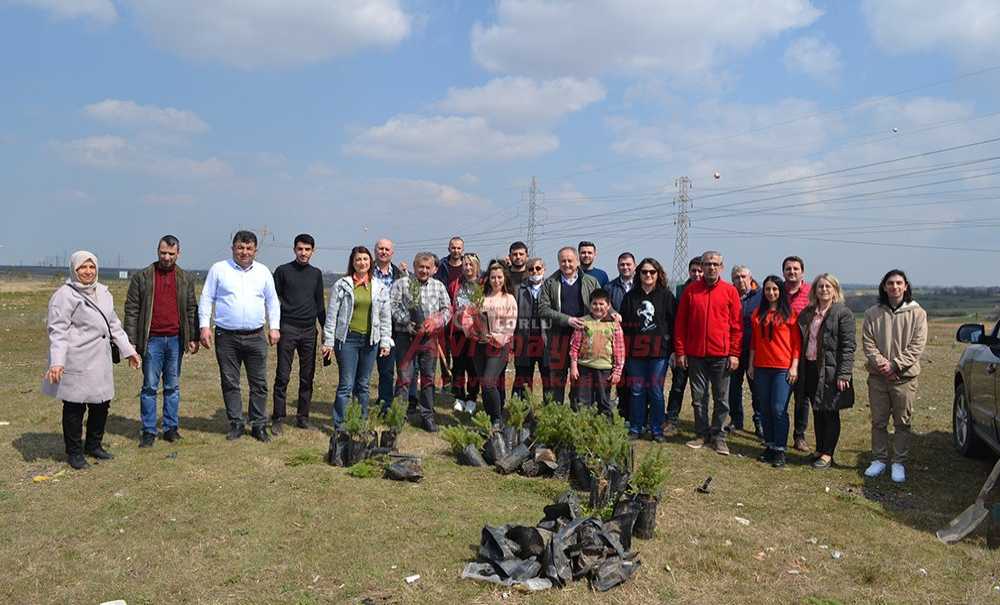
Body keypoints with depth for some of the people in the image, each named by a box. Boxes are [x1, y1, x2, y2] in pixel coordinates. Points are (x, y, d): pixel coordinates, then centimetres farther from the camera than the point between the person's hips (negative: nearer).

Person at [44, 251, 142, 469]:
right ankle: (74, 452, 16)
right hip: (76, 361, -7)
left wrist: (128, 350, 16)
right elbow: (57, 330, -12)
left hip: (100, 360, 7)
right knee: (75, 406, 1)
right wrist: (57, 362, -21)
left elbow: (114, 324, 20)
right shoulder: (65, 295, -8)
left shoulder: (103, 292, 14)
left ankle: (93, 445, 30)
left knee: (102, 404, 12)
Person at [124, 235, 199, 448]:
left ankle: (171, 427, 17)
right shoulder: (142, 277, 2)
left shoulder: (185, 279, 8)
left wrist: (193, 338, 4)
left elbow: (191, 310, 10)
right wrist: (130, 342, -5)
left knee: (173, 386, 9)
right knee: (150, 386, 2)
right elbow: (131, 310, 0)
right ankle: (149, 431, 9)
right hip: (152, 340, -2)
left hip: (176, 340, 2)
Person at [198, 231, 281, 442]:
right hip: (226, 337, -1)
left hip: (255, 337, 1)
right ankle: (236, 425, 17)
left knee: (259, 384, 3)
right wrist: (205, 325, -4)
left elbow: (273, 301, 14)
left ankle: (259, 425, 12)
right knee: (230, 383, 6)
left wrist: (274, 327, 6)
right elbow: (206, 299, 4)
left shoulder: (263, 272, 9)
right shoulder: (218, 269, 3)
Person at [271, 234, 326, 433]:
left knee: (307, 377, 5)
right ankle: (278, 419, 3)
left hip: (309, 331, 3)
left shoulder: (316, 274, 13)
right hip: (287, 329, -3)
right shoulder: (283, 271, 3)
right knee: (282, 377, -4)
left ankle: (303, 416, 15)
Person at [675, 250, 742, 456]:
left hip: (721, 355, -1)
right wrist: (680, 351, 0)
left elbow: (736, 325, 1)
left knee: (721, 399, 5)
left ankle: (717, 436, 16)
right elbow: (680, 323, 5)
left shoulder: (730, 291, 2)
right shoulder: (691, 290, 4)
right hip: (695, 354, 1)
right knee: (699, 397, 9)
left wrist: (734, 353, -5)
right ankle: (702, 434, 20)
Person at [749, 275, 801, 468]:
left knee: (779, 409, -7)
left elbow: (796, 342, -2)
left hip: (783, 368, -4)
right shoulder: (758, 313, 11)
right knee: (765, 409, 8)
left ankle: (780, 450, 1)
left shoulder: (790, 313, -1)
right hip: (761, 367, 4)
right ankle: (769, 446, 18)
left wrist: (794, 366, -8)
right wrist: (750, 364, 11)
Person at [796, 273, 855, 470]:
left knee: (830, 413, 3)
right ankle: (819, 450, 24)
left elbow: (848, 346, -11)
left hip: (830, 370, -6)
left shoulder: (843, 313, -7)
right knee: (817, 412, 13)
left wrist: (843, 374, -16)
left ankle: (827, 454, 11)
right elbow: (801, 341, 15)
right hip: (810, 368, 6)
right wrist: (799, 368, 9)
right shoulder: (807, 313, 11)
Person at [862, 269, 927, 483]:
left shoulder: (917, 313, -1)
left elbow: (917, 346, -6)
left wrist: (895, 365, -14)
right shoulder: (873, 313, 4)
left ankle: (899, 462, 17)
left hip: (904, 377, -2)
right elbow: (867, 342, 1)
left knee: (903, 423, 6)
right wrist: (880, 363, -14)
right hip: (877, 377, 2)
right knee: (878, 422, 10)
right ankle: (879, 459, 22)